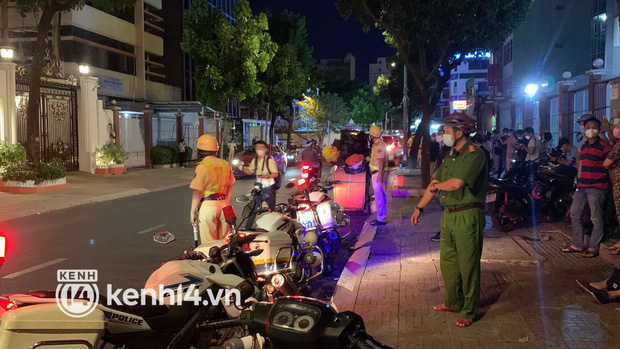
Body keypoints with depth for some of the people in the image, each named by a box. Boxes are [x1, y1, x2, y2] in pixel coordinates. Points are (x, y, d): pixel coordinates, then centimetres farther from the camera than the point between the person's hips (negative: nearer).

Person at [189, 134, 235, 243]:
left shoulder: (202, 167, -13)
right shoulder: (225, 164, 6)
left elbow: (197, 192, -15)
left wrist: (192, 211, -9)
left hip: (207, 205, -6)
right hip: (223, 204, 6)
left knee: (209, 242, 3)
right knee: (224, 240, 15)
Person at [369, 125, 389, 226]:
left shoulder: (380, 145, -17)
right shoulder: (376, 144, 15)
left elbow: (381, 161, -23)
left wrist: (379, 175, -28)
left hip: (378, 174, -10)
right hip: (375, 173, 10)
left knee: (379, 196, -7)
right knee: (379, 196, 16)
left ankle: (381, 219, -4)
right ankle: (381, 217, 24)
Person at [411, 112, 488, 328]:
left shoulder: (474, 154, -14)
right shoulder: (451, 156, 14)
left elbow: (456, 183, -25)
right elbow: (435, 183, 20)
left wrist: (438, 185, -5)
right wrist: (420, 207, 20)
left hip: (467, 216, -9)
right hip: (448, 215, 9)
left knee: (468, 265, 1)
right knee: (448, 262, 16)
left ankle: (469, 311, 12)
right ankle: (453, 302, 32)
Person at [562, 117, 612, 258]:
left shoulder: (604, 146, -9)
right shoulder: (584, 146, 15)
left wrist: (610, 183, -8)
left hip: (597, 187, -8)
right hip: (582, 186, 8)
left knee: (596, 218, -2)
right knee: (575, 214, 11)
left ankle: (593, 248, 6)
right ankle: (577, 245, 20)